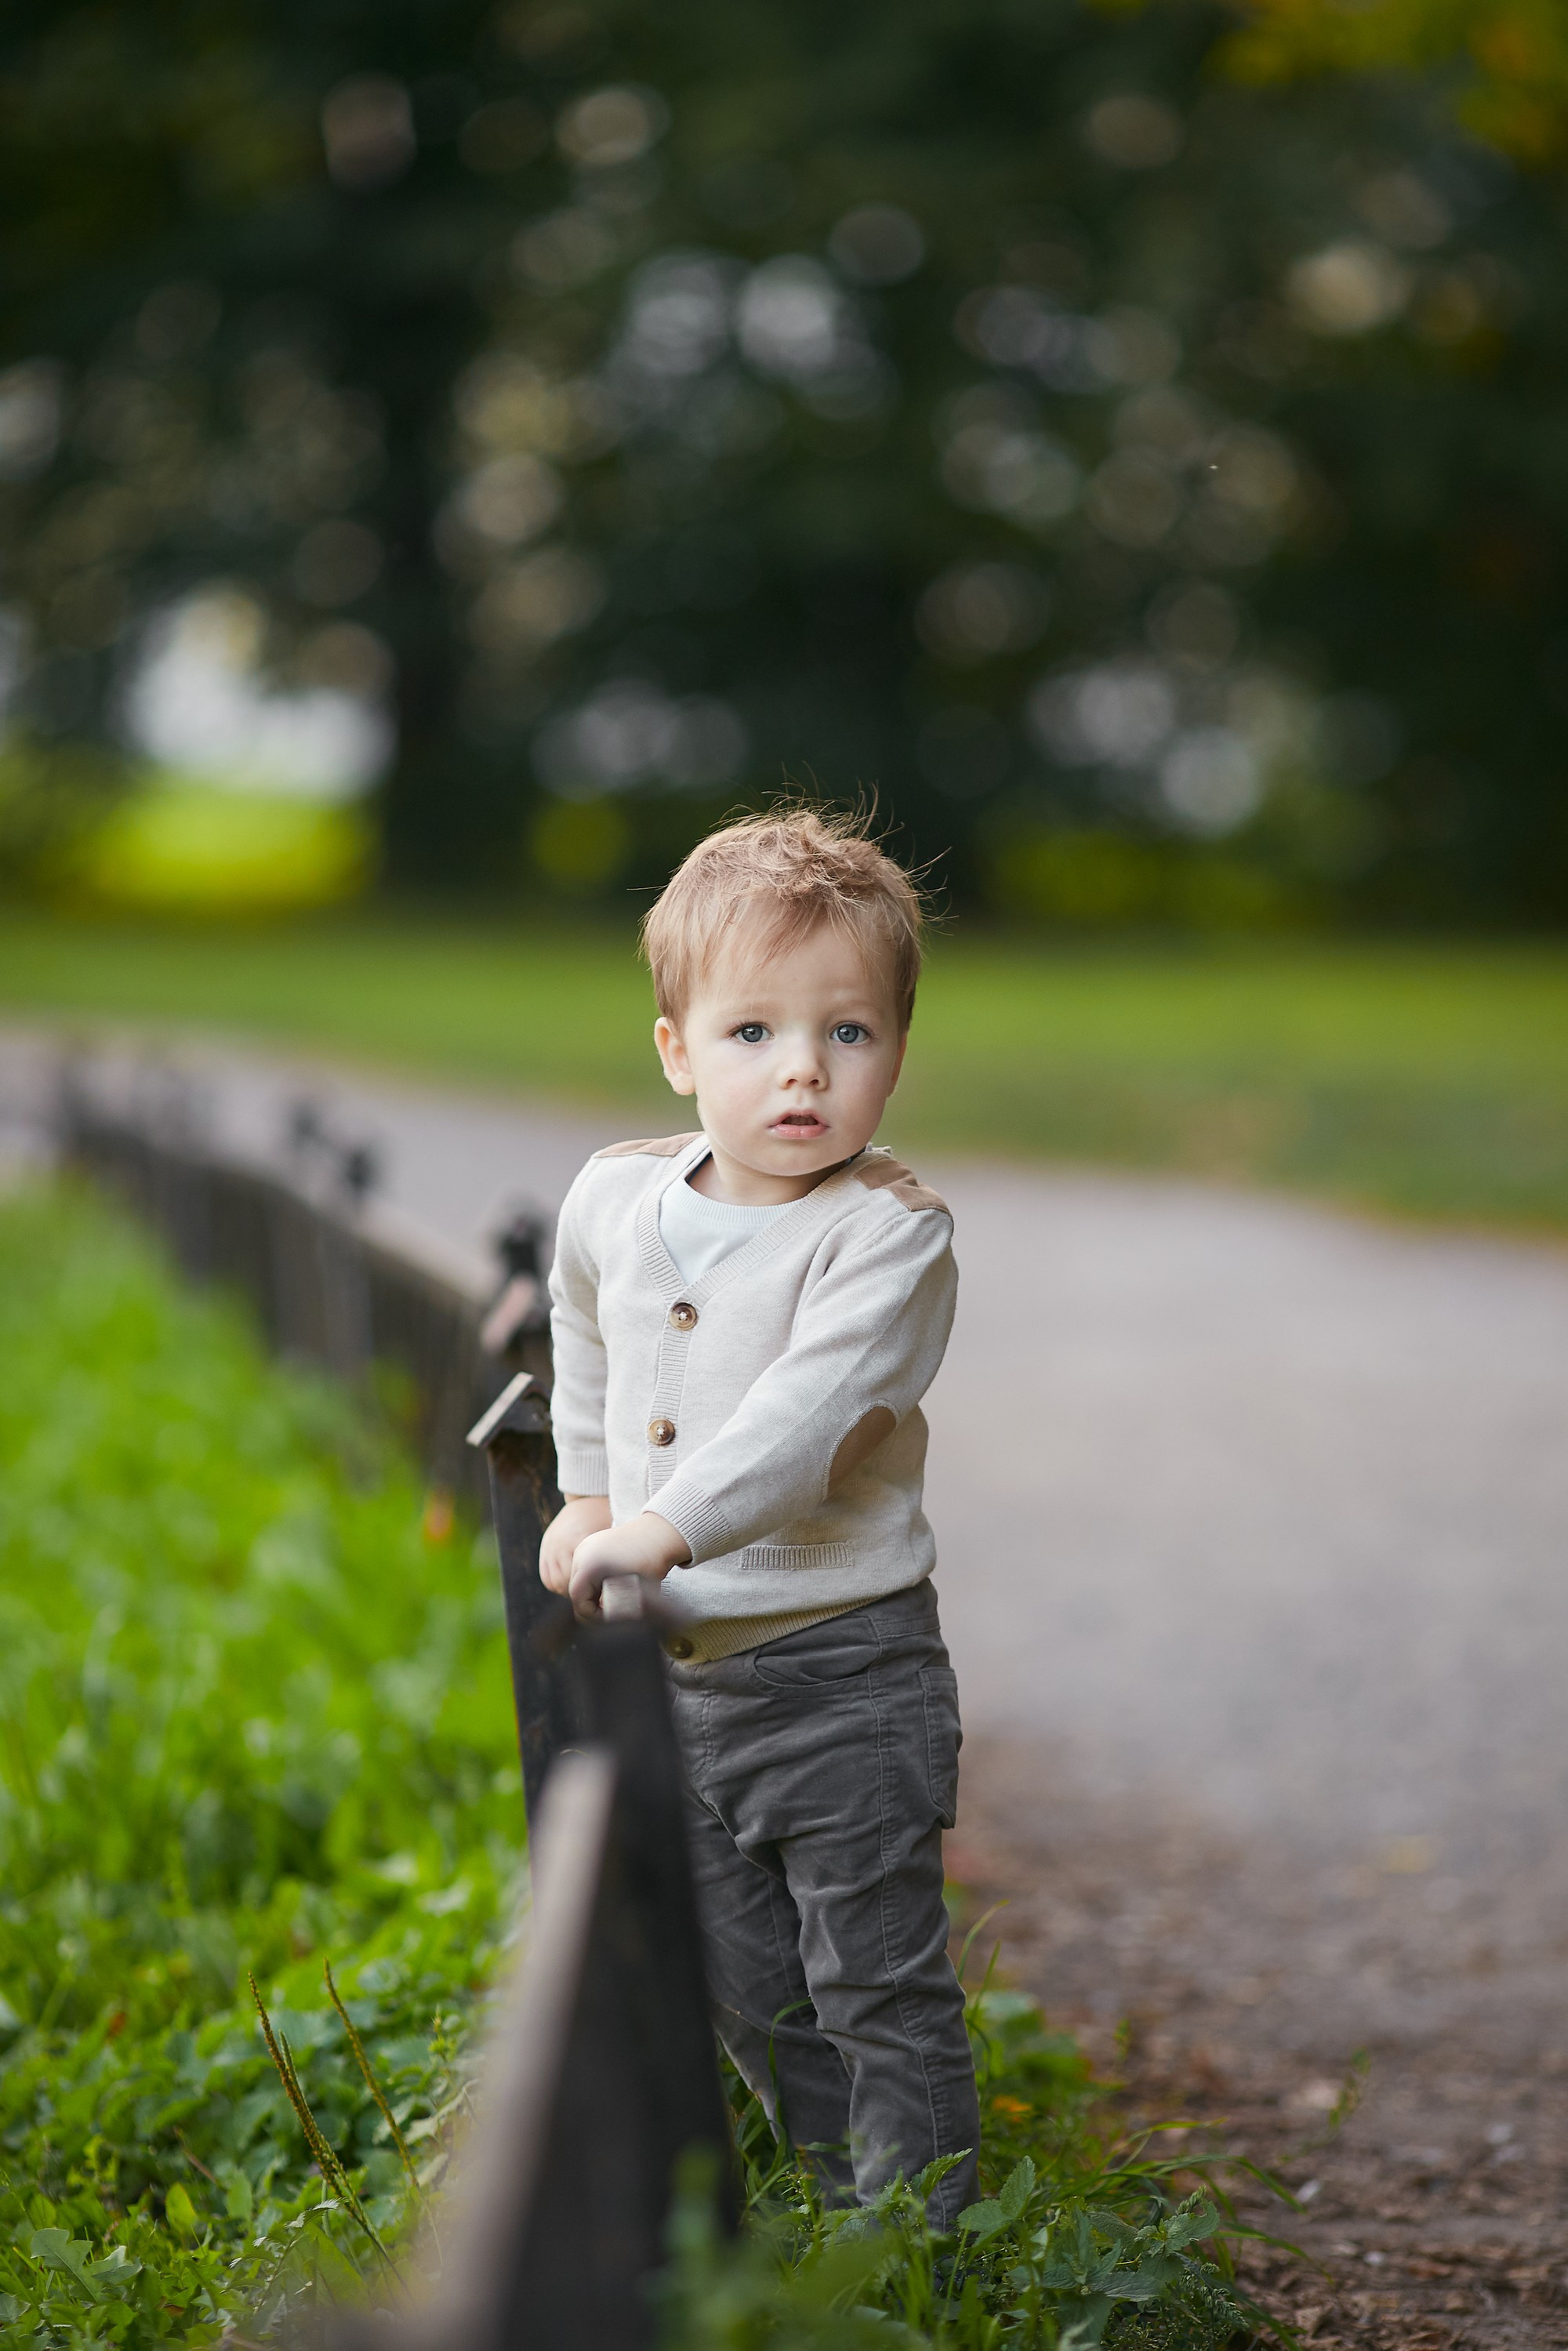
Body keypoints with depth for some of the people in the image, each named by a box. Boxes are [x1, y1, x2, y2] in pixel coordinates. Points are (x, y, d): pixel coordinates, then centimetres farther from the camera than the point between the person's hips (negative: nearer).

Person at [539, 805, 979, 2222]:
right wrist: (589, 1494, 22)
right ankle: (840, 2204, 34)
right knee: (748, 1994, 17)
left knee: (880, 1986, 1)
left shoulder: (889, 1232, -18)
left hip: (845, 1675, -7)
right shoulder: (615, 1199, 1)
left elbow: (806, 1409, -32)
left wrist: (659, 1529, -39)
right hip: (683, 1669, 7)